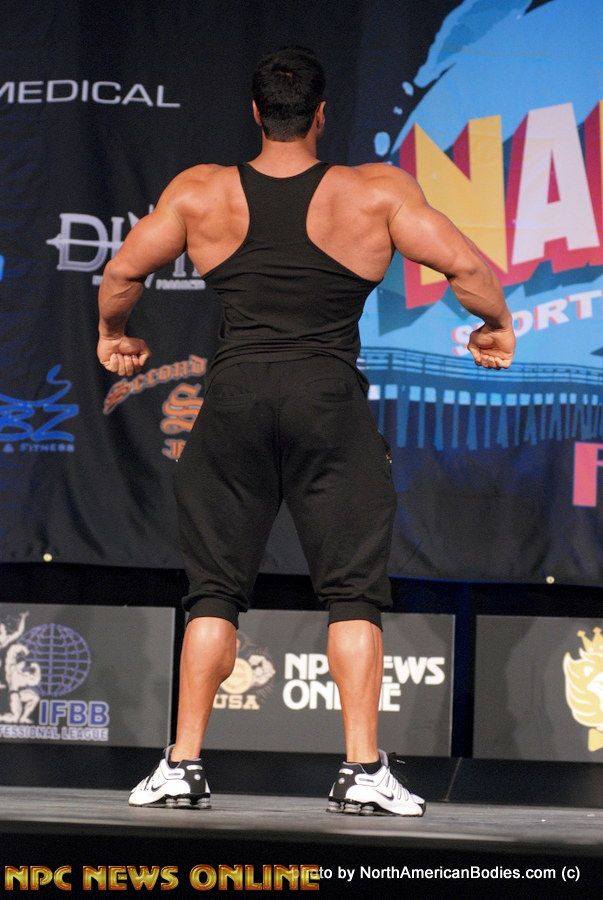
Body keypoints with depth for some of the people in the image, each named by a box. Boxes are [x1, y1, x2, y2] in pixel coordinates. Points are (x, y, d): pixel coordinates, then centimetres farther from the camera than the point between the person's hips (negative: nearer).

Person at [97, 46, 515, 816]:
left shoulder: (201, 192, 4)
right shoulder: (375, 192, 0)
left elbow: (122, 273, 8)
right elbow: (466, 267, -2)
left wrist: (112, 335, 28)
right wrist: (497, 325, 18)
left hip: (234, 399, 2)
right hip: (330, 403, -2)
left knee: (214, 590, 10)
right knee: (353, 591, 2)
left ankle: (184, 765, 8)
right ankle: (363, 770, -4)